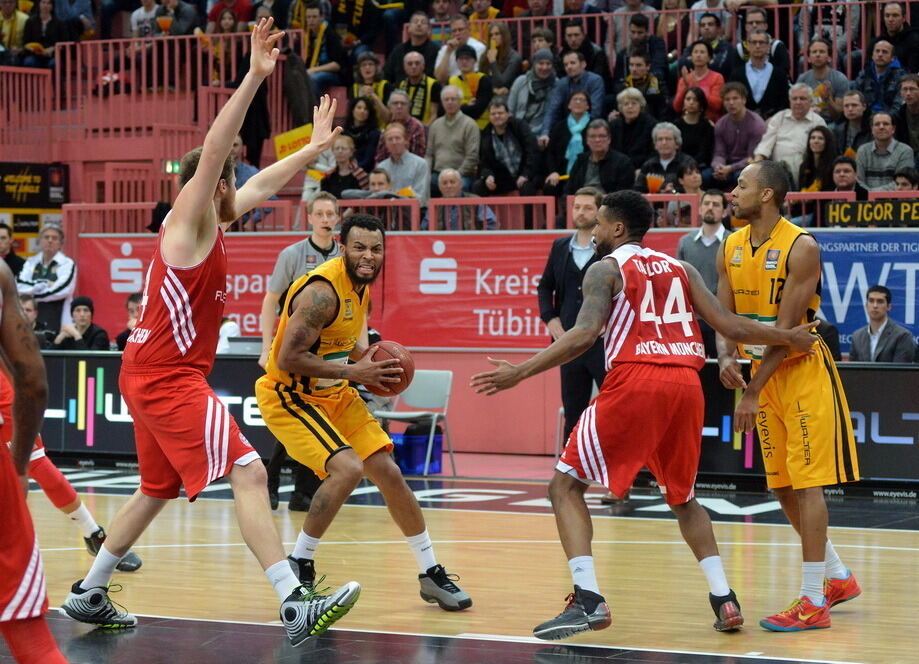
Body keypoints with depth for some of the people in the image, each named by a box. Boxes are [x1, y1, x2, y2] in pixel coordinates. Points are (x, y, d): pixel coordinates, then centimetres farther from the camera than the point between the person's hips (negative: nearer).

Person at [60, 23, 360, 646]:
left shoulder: (214, 221, 16)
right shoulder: (189, 218, -9)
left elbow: (264, 183, 31)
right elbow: (212, 152, -24)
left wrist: (314, 148, 36)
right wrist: (254, 78, -31)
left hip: (154, 375, 11)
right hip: (166, 376, -11)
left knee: (156, 491, 22)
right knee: (248, 471, -19)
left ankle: (88, 595, 31)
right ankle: (297, 604, -28)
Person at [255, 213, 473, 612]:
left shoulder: (361, 285, 3)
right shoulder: (322, 291, -26)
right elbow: (288, 359, -29)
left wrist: (369, 359, 1)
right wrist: (352, 372, -27)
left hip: (333, 394, 9)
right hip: (287, 396, -9)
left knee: (388, 472, 6)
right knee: (348, 468, -26)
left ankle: (432, 575, 19)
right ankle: (298, 566, -9)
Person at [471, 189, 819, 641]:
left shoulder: (606, 269, 7)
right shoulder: (681, 269, 21)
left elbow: (585, 335, -9)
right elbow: (728, 325, 12)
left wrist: (520, 372, -10)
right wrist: (790, 338, 22)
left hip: (634, 382, -6)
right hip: (686, 383, 6)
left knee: (566, 485, 4)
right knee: (682, 498, 26)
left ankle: (588, 600, -12)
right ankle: (724, 599, 14)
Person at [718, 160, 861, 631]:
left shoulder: (801, 248, -19)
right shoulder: (731, 248, 2)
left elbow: (785, 329, -21)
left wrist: (752, 393, -23)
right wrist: (726, 357, -18)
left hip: (804, 369, -8)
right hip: (765, 371, 8)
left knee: (806, 482, -9)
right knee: (781, 485, 11)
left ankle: (813, 601, -6)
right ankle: (839, 578, 26)